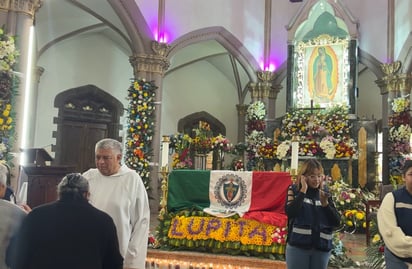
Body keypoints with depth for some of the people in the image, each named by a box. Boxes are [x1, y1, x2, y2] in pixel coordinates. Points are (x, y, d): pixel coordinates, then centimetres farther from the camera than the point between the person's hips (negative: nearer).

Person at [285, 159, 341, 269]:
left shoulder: (325, 192, 6)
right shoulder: (294, 189, -1)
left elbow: (337, 222, 3)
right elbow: (290, 213, -18)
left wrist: (325, 203, -11)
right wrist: (303, 190, -15)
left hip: (321, 247, 3)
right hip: (298, 246, -3)